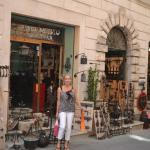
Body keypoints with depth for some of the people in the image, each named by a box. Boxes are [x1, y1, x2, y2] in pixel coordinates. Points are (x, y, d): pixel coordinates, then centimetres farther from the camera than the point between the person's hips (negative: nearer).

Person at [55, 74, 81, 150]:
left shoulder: (73, 89, 6)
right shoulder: (60, 89, 3)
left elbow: (76, 100, 8)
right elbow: (58, 100, 5)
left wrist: (81, 107, -4)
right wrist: (57, 111, 5)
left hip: (71, 110, 2)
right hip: (62, 109, -2)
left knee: (69, 127, 4)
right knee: (62, 126, -14)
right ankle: (58, 142, 4)